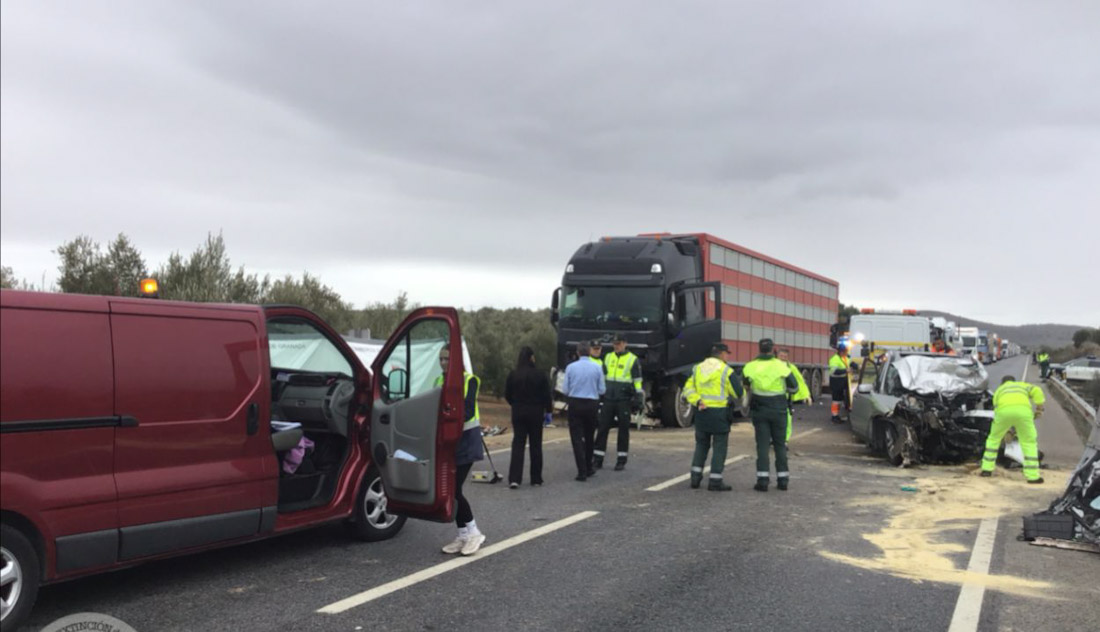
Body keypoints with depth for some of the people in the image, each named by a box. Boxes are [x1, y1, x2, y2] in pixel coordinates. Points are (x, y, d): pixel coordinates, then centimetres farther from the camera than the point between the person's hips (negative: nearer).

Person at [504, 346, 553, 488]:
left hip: (518, 413, 1)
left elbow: (507, 395, 2)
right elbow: (546, 396, -7)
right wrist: (548, 409, 11)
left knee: (518, 444, 3)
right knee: (536, 445, 10)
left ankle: (514, 478, -9)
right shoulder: (540, 375, -10)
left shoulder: (513, 375, -4)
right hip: (536, 413, -1)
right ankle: (536, 479, 16)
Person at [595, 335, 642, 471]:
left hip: (624, 400, -4)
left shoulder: (632, 359, 0)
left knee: (623, 429, 4)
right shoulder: (608, 358, 13)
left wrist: (638, 398, -6)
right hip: (608, 399, 4)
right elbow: (602, 377, 20)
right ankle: (598, 459, 6)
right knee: (603, 428, 1)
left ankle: (621, 460, 12)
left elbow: (638, 381, -1)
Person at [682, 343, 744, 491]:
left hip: (701, 412, 5)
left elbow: (688, 388, -1)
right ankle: (715, 481, 3)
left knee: (701, 445, 18)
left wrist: (697, 401, -10)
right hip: (719, 413, -5)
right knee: (720, 447, 4)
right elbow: (739, 393, -5)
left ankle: (695, 477, 14)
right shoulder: (726, 371, -7)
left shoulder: (697, 368, 9)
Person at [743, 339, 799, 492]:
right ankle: (783, 478, 16)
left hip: (759, 410, 0)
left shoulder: (750, 367, -7)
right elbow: (794, 387, -2)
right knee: (780, 444, 12)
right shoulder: (781, 366, -9)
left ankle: (763, 479, -3)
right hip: (778, 410, 0)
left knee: (762, 444, 4)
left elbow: (745, 387, 5)